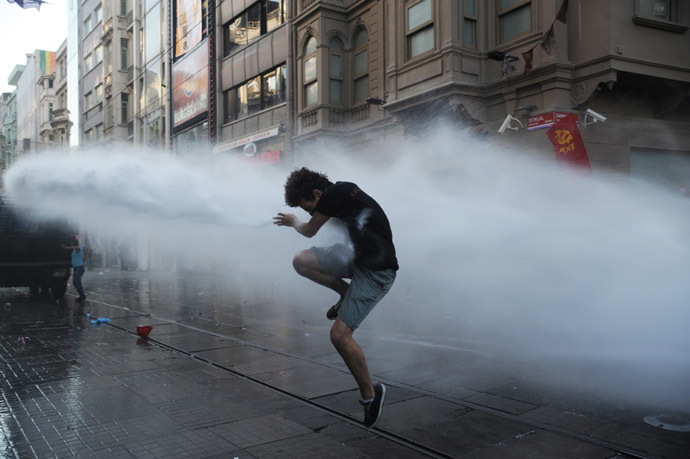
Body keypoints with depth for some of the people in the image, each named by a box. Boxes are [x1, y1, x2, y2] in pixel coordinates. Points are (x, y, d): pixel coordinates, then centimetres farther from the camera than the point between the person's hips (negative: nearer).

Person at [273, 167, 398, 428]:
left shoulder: (333, 195, -18)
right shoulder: (343, 190, 9)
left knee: (339, 335, -10)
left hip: (376, 273, -9)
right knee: (301, 261, -4)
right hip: (357, 256, 9)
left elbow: (309, 231, -2)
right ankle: (345, 294, 14)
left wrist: (294, 222, 21)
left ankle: (369, 393, 8)